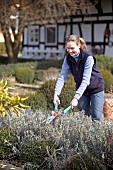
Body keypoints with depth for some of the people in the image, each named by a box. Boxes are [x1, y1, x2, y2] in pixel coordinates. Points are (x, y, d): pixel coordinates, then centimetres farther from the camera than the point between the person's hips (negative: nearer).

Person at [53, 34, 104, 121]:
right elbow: (62, 76, -13)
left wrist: (76, 97, -37)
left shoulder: (88, 57, -26)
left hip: (96, 88, -5)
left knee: (96, 117, -4)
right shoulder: (68, 58, -9)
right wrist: (56, 93, -27)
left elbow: (86, 80, -30)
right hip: (81, 88, 5)